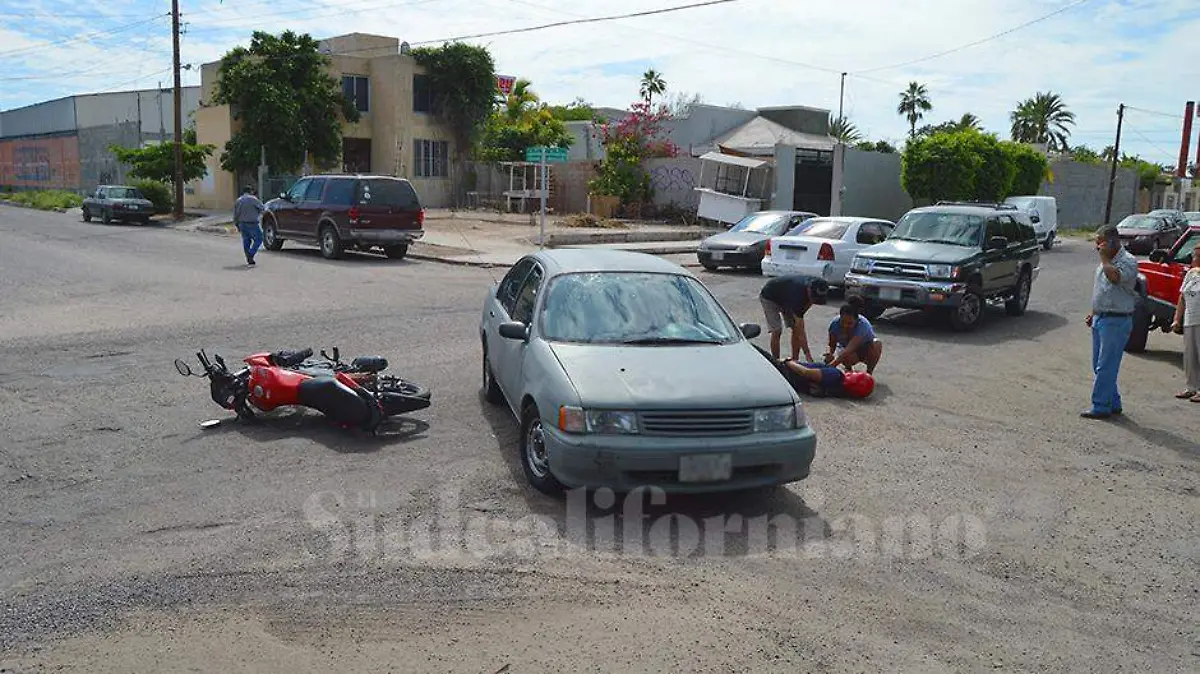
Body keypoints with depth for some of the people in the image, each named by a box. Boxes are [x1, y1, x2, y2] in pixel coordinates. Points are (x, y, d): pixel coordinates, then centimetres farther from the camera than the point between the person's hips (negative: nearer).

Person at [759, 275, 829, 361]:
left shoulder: (813, 284, -25)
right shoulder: (798, 293, -42)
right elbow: (801, 330, -40)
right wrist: (807, 354, -41)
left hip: (785, 298, 7)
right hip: (769, 297, -7)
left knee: (796, 329, -4)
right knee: (777, 331, -18)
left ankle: (795, 360, 5)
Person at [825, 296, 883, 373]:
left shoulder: (862, 325, -36)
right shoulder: (835, 324, -24)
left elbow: (850, 348, -48)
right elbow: (832, 345, -14)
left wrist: (833, 364, -60)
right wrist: (829, 353, -40)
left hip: (866, 350, -1)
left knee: (877, 344, -35)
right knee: (847, 357, -35)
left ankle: (869, 372, -10)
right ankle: (848, 369, 4)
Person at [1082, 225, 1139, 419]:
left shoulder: (1128, 261, -13)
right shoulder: (1107, 261, 15)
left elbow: (1115, 277, -34)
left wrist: (1104, 257, -20)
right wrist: (1093, 313, 19)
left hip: (1116, 321, -9)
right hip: (1100, 319, 9)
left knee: (1106, 366, -7)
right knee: (1099, 365, 12)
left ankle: (1101, 406, -3)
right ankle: (1113, 403, 21)